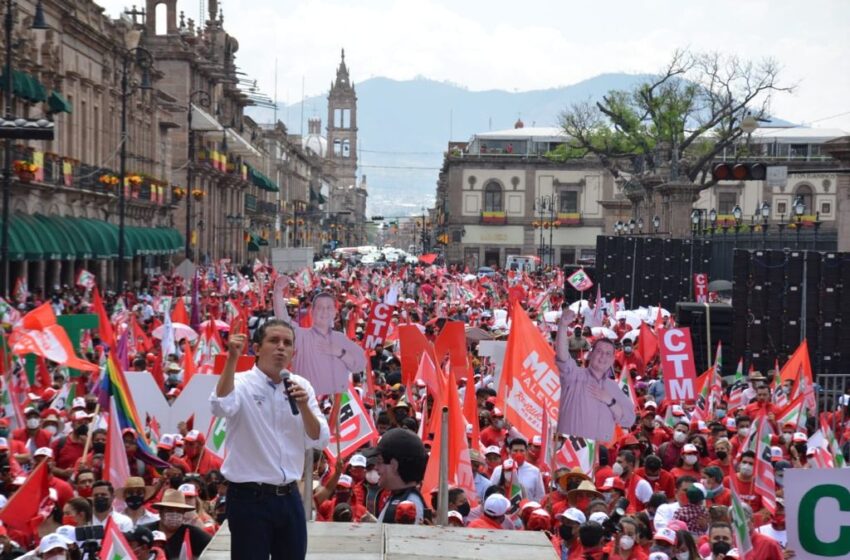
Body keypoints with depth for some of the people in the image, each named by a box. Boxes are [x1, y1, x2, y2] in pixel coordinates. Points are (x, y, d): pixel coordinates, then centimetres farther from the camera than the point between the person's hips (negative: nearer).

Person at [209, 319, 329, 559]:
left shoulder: (301, 386, 6)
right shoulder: (242, 384, -8)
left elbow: (320, 440, 1)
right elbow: (221, 407, -31)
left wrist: (303, 406, -14)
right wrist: (232, 358, -36)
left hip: (289, 497, 5)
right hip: (249, 498, -5)